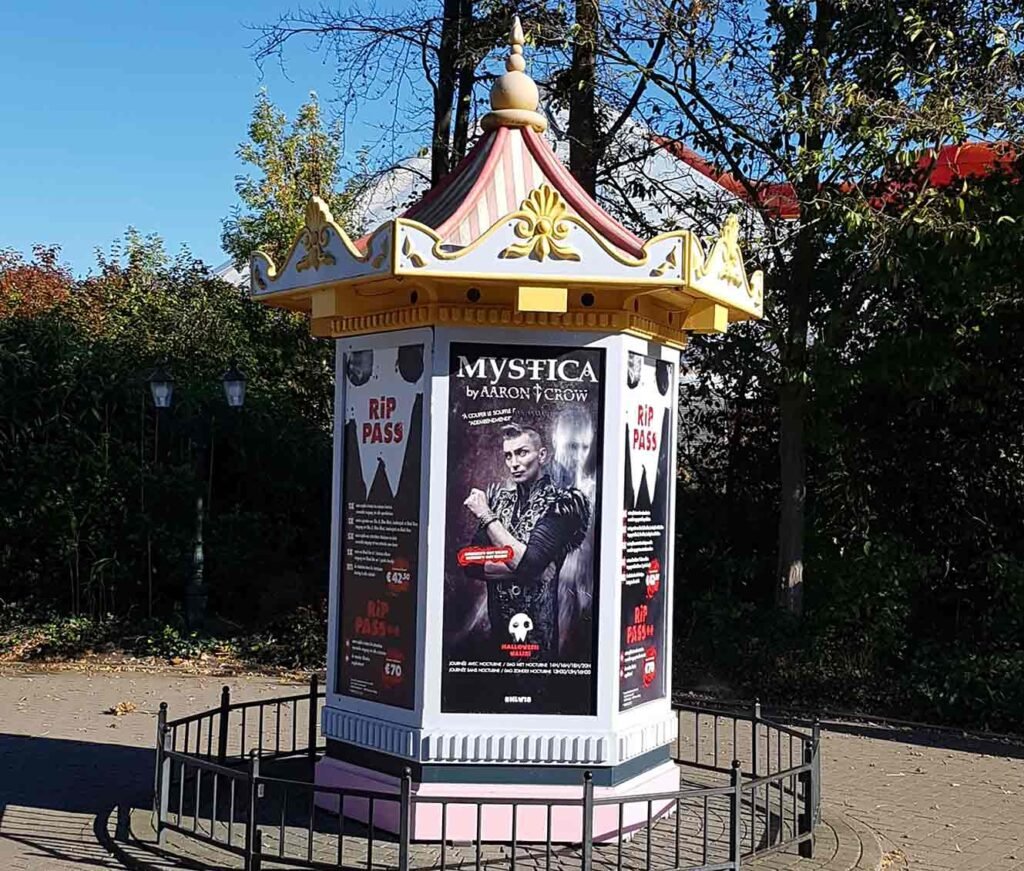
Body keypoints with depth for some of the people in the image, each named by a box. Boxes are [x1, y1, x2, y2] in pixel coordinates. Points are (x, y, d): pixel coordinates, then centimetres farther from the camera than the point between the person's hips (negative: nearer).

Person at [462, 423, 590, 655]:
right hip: (497, 627, 5)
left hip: (538, 631, -5)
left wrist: (487, 516, -16)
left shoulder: (560, 502, -11)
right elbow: (472, 564, -1)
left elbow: (528, 563, -22)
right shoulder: (499, 497, 5)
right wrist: (519, 567, -15)